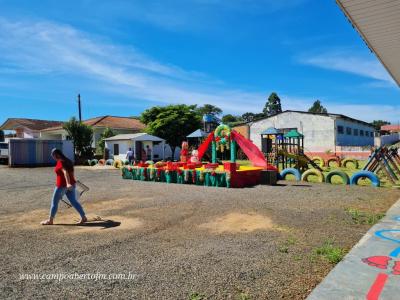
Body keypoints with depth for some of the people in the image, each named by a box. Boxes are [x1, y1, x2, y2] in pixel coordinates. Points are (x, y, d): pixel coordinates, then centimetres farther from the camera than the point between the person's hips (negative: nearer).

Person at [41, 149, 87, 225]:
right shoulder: (68, 161, 12)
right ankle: (84, 217, 4)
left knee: (54, 202, 8)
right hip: (71, 184, 8)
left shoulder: (60, 162, -14)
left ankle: (50, 220, 19)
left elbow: (65, 172, -31)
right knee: (74, 201, 8)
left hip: (62, 185, -8)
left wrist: (68, 183, -43)